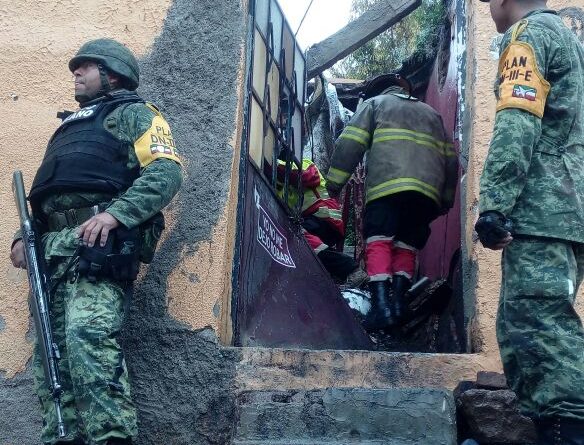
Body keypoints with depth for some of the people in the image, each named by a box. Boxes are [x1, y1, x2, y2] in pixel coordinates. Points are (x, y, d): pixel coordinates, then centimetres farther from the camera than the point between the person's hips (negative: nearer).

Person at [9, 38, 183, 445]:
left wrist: (115, 213, -23)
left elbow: (167, 172, -8)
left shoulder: (133, 114, 10)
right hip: (52, 252, 9)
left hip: (100, 245, -8)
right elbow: (44, 193, 36)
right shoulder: (71, 127, 35)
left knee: (87, 335, -28)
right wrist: (23, 236, 16)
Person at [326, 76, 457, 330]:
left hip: (388, 185, -4)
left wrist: (335, 181, 5)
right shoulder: (432, 113, 35)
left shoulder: (375, 104, 24)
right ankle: (398, 300, -5)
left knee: (378, 241, -7)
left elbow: (350, 143, 8)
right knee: (407, 246, 11)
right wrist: (446, 199, 26)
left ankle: (381, 303, -23)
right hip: (428, 192, 4)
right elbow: (450, 159, 25)